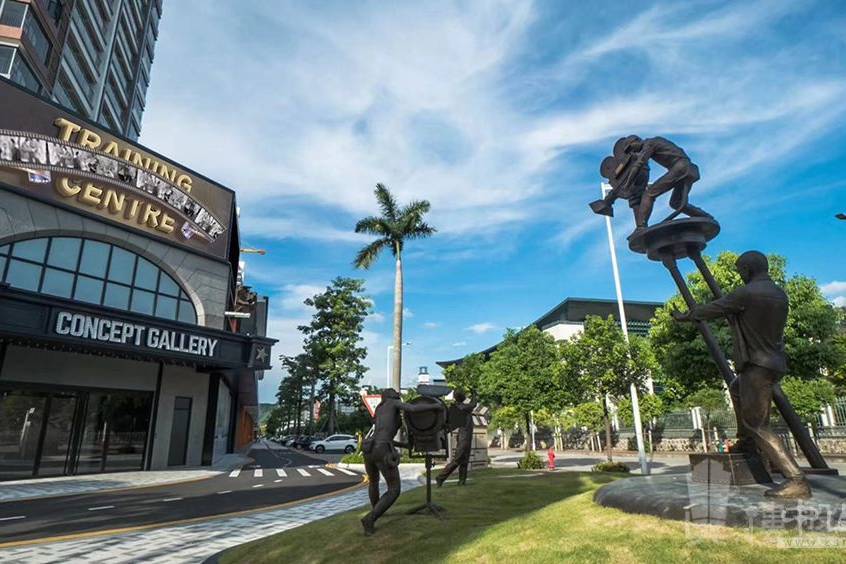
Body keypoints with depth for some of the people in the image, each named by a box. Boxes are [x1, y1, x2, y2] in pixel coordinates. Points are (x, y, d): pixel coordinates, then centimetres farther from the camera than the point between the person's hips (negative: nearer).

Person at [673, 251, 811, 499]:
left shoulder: (746, 293, -16)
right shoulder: (780, 295, 8)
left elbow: (712, 309, -6)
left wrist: (685, 316, 11)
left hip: (757, 366, -9)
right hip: (775, 363, 9)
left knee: (758, 425, -6)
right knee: (736, 389, 31)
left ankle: (796, 480, -12)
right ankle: (749, 443, 35)